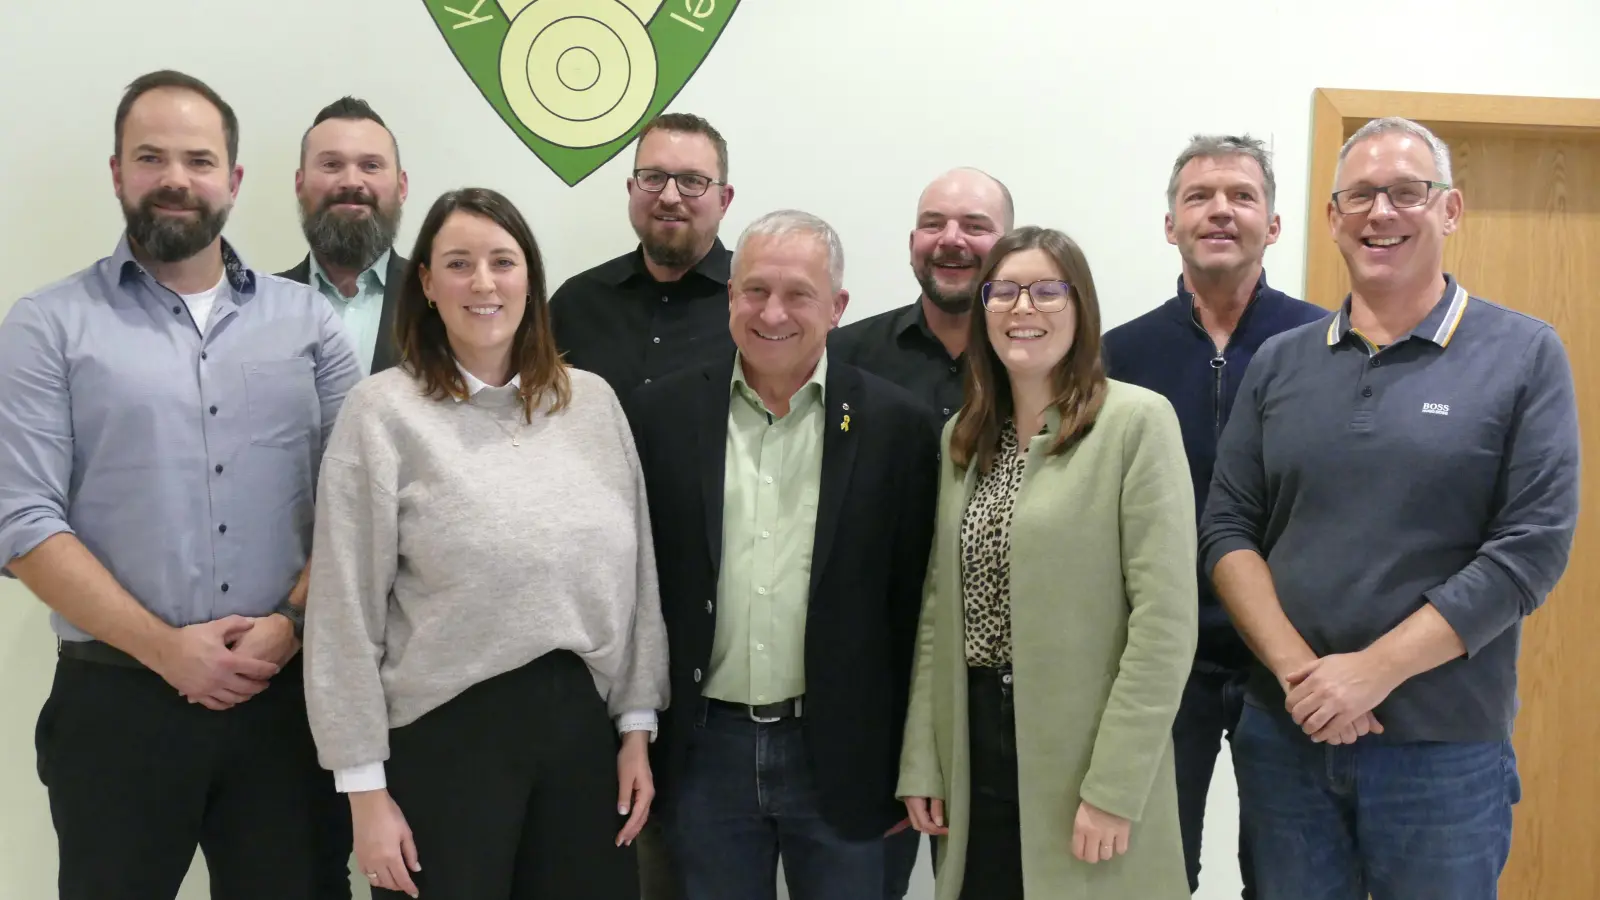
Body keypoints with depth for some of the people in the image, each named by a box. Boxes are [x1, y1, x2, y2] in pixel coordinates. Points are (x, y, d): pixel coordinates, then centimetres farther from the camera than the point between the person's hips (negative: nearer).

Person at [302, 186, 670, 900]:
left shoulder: (592, 401, 4)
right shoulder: (382, 413, -7)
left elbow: (634, 574, 8)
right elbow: (346, 612, -7)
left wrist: (637, 726, 6)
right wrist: (366, 788, -8)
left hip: (581, 721, 4)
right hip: (444, 736, -3)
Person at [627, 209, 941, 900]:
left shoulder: (897, 427, -4)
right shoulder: (661, 416, 0)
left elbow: (914, 606, -1)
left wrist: (911, 769, 0)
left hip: (842, 757, -1)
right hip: (705, 753, 1)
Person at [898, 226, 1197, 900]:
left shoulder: (1137, 421, -10)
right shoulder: (961, 435, 9)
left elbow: (1165, 617, -14)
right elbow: (939, 605, 9)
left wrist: (1113, 788, -17)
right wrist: (921, 763, 4)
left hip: (1084, 756, -5)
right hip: (974, 752, 5)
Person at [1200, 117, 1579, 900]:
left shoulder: (1523, 356, -2)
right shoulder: (1279, 363, 6)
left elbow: (1532, 547, -10)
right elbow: (1226, 529, 3)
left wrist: (1370, 673, -15)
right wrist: (1297, 670, -12)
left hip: (1445, 749, -2)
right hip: (1282, 735, 3)